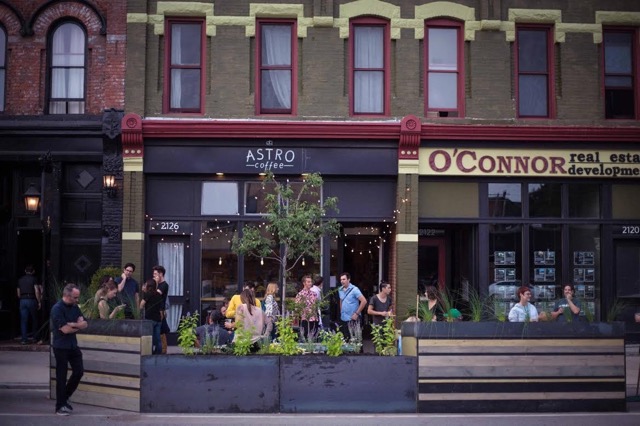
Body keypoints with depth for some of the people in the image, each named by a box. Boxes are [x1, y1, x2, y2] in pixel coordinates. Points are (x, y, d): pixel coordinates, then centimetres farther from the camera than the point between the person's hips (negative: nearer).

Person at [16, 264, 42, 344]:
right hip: (32, 300, -3)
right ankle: (34, 336, 17)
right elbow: (37, 291, -10)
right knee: (34, 319, 13)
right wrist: (39, 302, -5)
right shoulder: (34, 279, -1)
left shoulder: (20, 280, 13)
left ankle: (24, 339, -3)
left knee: (23, 320, 2)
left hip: (22, 301, 3)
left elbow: (18, 294, 13)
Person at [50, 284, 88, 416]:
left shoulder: (74, 307, 6)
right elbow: (65, 329, -22)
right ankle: (60, 406, 10)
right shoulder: (57, 309, -16)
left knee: (79, 371, 6)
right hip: (61, 347, -7)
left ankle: (65, 398, 24)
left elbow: (84, 324, 2)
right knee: (61, 376, 0)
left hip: (73, 345, 7)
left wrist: (72, 324, -16)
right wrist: (78, 326, -5)